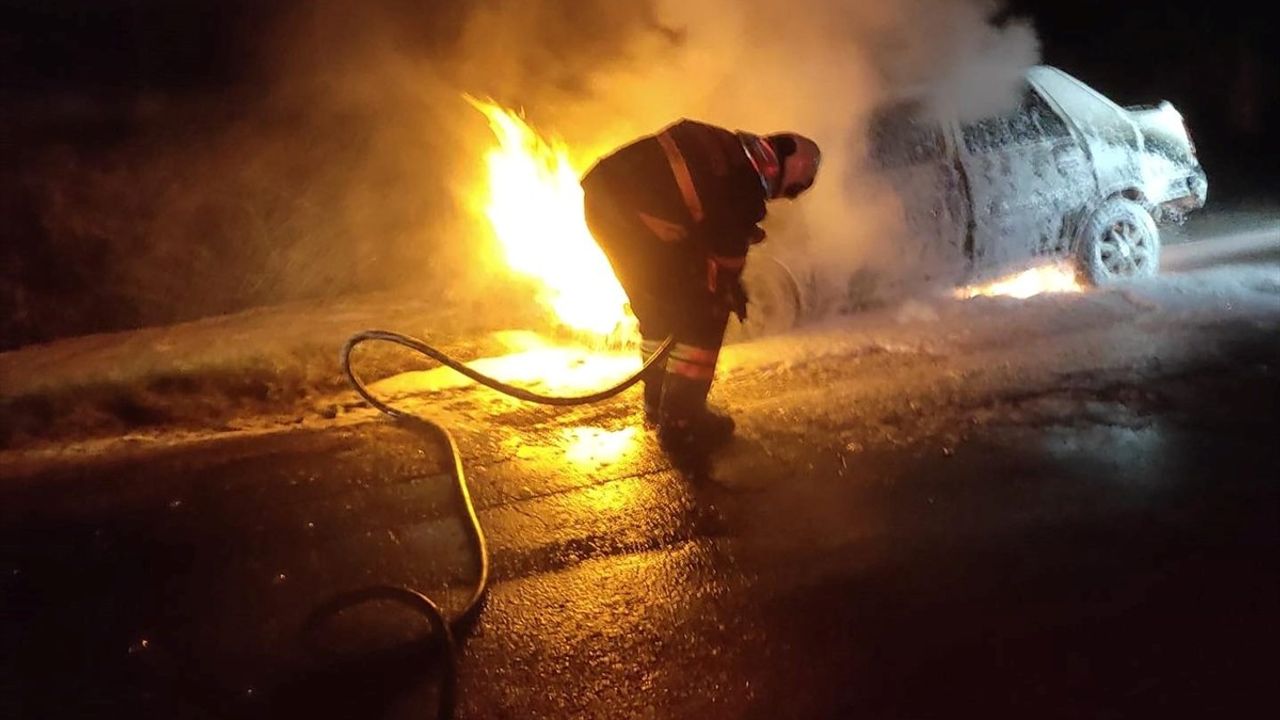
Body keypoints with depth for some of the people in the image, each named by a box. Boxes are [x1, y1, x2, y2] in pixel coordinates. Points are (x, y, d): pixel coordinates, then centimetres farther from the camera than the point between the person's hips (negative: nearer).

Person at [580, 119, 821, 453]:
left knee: (657, 306, 25)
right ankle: (681, 420, 9)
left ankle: (659, 401, 38)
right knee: (703, 312, 5)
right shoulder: (749, 178, -3)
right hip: (637, 210, -9)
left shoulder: (726, 147, 22)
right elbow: (729, 246, 6)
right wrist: (730, 289, 25)